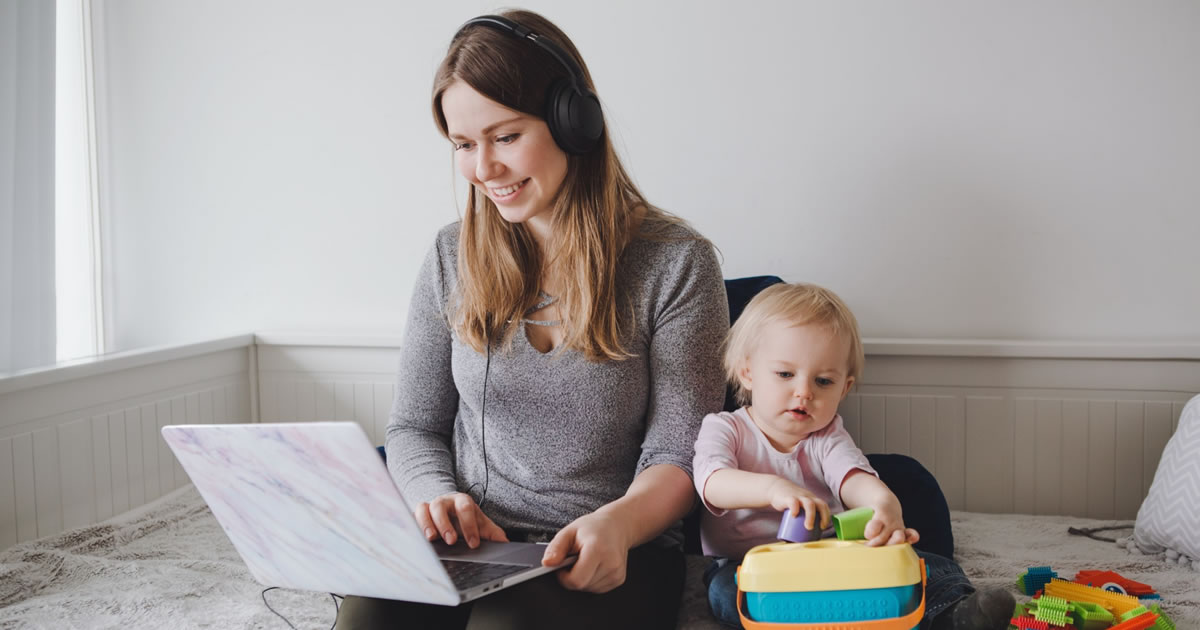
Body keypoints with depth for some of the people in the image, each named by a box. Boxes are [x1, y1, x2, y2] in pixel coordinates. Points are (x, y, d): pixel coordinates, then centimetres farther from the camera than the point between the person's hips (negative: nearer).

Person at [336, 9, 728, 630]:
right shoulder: (452, 257, 8)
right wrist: (438, 497, -10)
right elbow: (413, 427, 12)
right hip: (466, 546, 3)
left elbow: (678, 453, -5)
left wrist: (618, 521, -25)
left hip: (606, 558, -3)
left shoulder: (676, 263, -3)